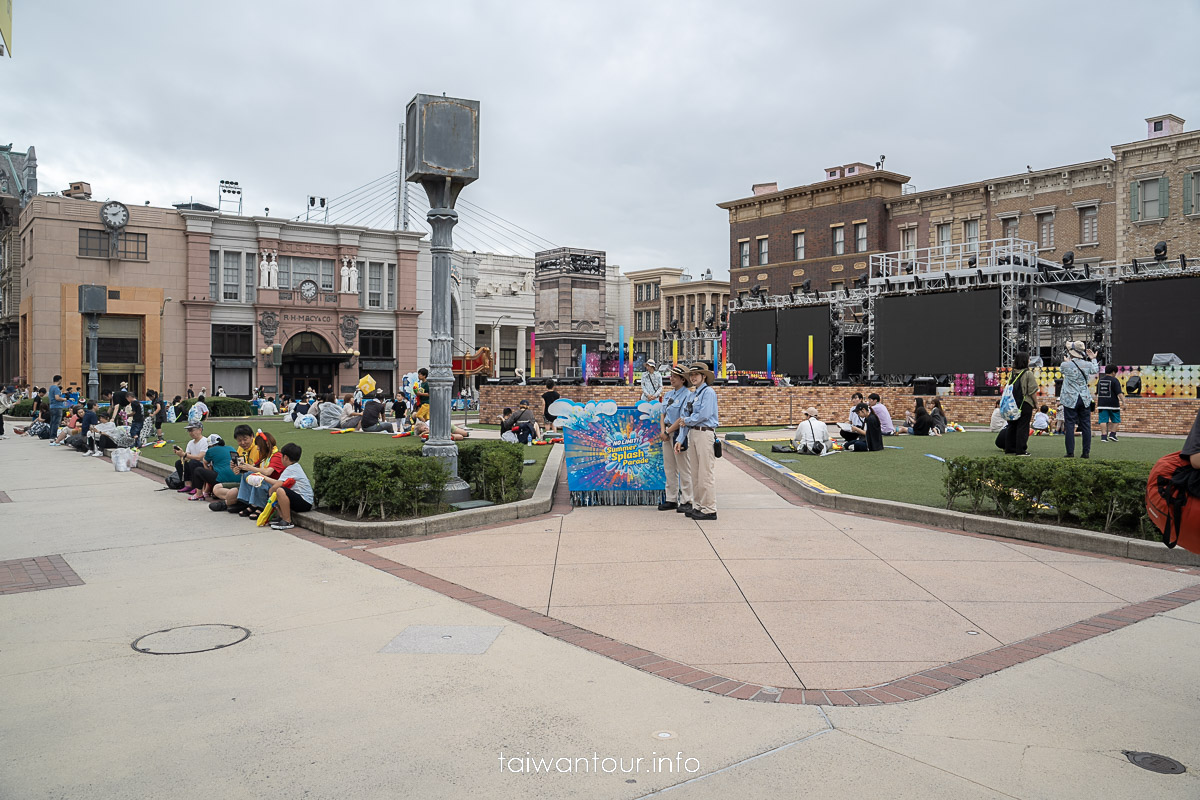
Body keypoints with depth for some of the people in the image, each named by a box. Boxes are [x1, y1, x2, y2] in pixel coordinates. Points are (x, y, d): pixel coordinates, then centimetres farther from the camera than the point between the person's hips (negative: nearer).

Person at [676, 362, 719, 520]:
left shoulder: (708, 392, -6)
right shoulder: (692, 395, 18)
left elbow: (704, 415, -17)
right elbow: (684, 418, 16)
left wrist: (687, 421, -2)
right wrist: (680, 439, 10)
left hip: (705, 433, -8)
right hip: (692, 434, 8)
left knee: (705, 473, -6)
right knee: (695, 473, 11)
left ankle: (709, 510, -2)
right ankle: (698, 506, 19)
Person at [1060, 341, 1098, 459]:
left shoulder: (1066, 365, -12)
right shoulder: (1087, 364, 0)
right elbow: (1096, 370, 23)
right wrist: (1093, 359, 36)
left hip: (1070, 400, -4)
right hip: (1085, 399, 4)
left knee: (1069, 425, 0)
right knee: (1086, 425, 8)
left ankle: (1070, 452, -2)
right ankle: (1086, 452, 10)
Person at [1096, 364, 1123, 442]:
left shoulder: (1100, 380, 11)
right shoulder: (1114, 380, -6)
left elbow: (1097, 393, 18)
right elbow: (1119, 393, -11)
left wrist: (1096, 402, 26)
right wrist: (1123, 401, -6)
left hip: (1102, 404, 4)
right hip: (1113, 404, -4)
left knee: (1103, 420, 1)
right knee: (1116, 420, 11)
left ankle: (1104, 436, -6)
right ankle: (1112, 434, 2)